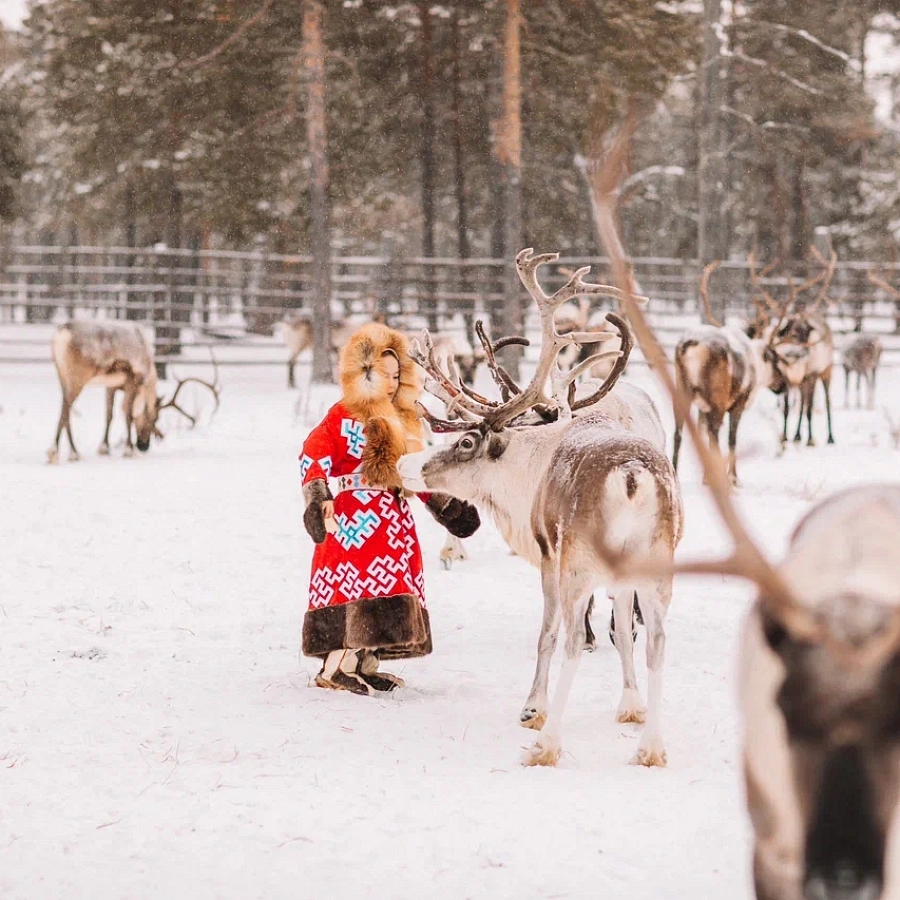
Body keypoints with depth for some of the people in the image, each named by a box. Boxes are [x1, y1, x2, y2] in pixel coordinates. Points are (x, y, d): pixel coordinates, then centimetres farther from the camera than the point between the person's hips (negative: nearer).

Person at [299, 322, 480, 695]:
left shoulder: (402, 424, 19)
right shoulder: (343, 417, -6)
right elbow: (313, 457, -16)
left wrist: (447, 507, 22)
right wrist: (317, 500, -29)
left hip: (392, 521, 8)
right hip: (353, 520, -8)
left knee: (382, 587, 6)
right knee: (354, 584, -15)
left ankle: (364, 664, 9)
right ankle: (336, 667, -15)